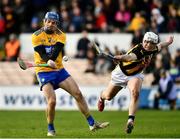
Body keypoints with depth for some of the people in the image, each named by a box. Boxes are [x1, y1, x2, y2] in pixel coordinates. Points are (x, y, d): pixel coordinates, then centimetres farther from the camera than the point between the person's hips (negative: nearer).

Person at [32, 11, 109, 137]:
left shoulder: (61, 35, 2)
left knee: (78, 94, -1)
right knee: (52, 101, -19)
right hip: (44, 72, -4)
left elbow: (56, 52, -15)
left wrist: (51, 61, -35)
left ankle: (92, 124, 8)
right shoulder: (37, 36, -6)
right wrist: (49, 61, -37)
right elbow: (42, 54, -17)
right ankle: (50, 129, 3)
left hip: (59, 70, 4)